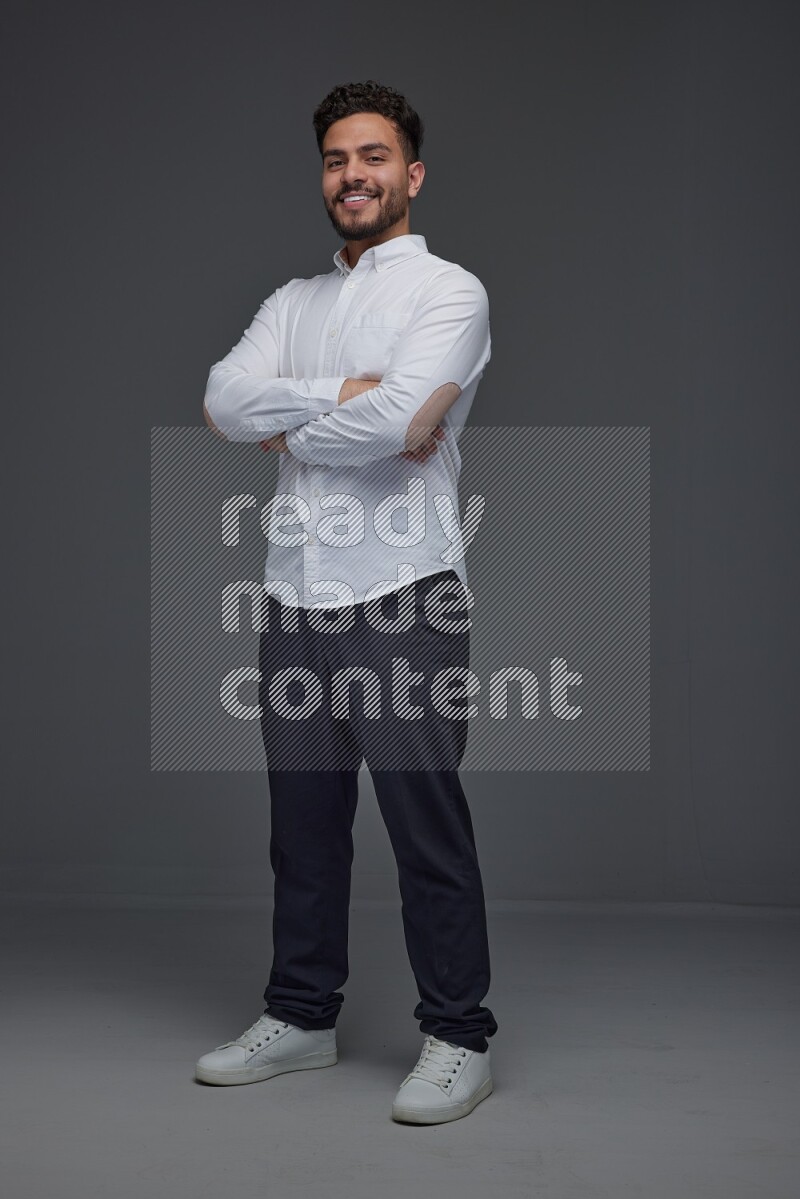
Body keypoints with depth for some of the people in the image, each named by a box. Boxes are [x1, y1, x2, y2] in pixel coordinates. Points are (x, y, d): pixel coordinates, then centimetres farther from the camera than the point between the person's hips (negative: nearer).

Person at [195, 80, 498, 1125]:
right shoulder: (294, 302, 17)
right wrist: (340, 398, -13)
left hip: (401, 598, -6)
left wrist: (286, 422, -4)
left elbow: (399, 421, -20)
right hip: (295, 596, 6)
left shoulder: (449, 292, -2)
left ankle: (459, 1039, 11)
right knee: (304, 823, 14)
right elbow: (224, 400, -1)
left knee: (427, 827, -1)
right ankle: (302, 1017, 28)